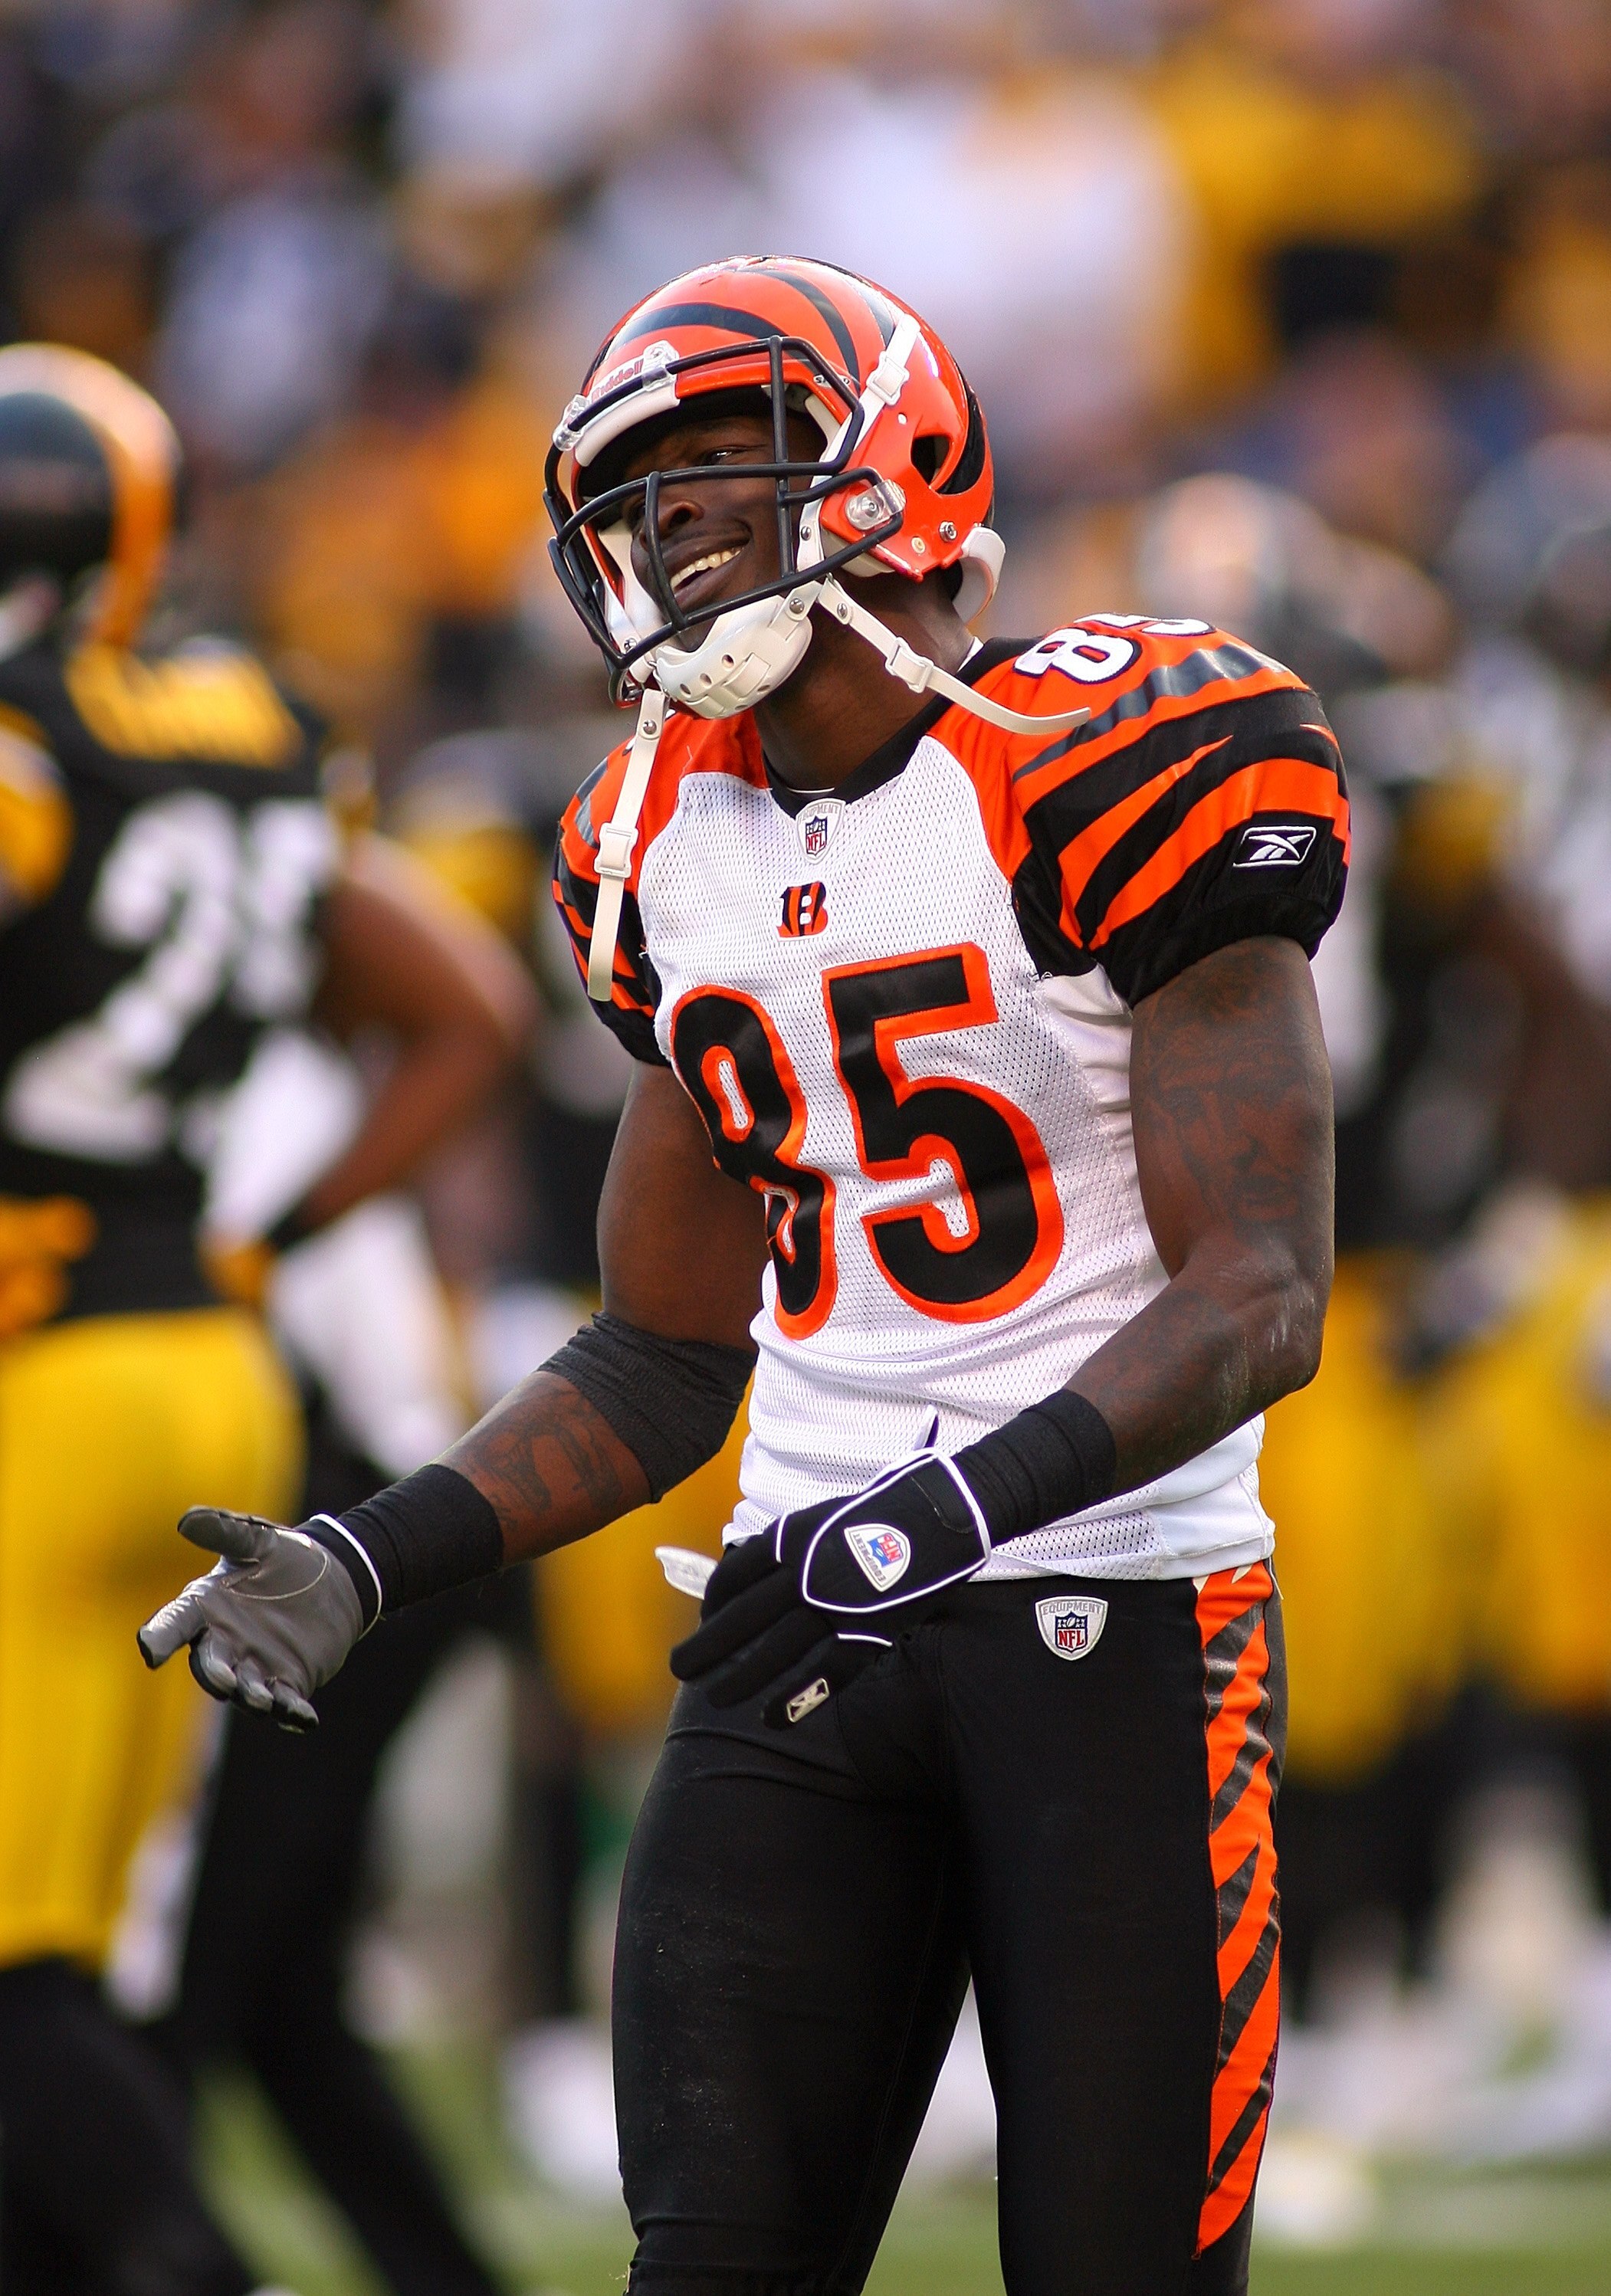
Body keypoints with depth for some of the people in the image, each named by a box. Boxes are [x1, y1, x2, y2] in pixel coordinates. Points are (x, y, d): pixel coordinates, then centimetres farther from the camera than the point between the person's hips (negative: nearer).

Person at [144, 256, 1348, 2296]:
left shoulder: (1111, 774, -10)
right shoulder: (680, 848, 11)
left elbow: (1260, 1293, -15)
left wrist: (967, 1502, -29)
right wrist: (369, 1562, 4)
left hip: (1118, 1611, -6)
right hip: (813, 1606, 6)